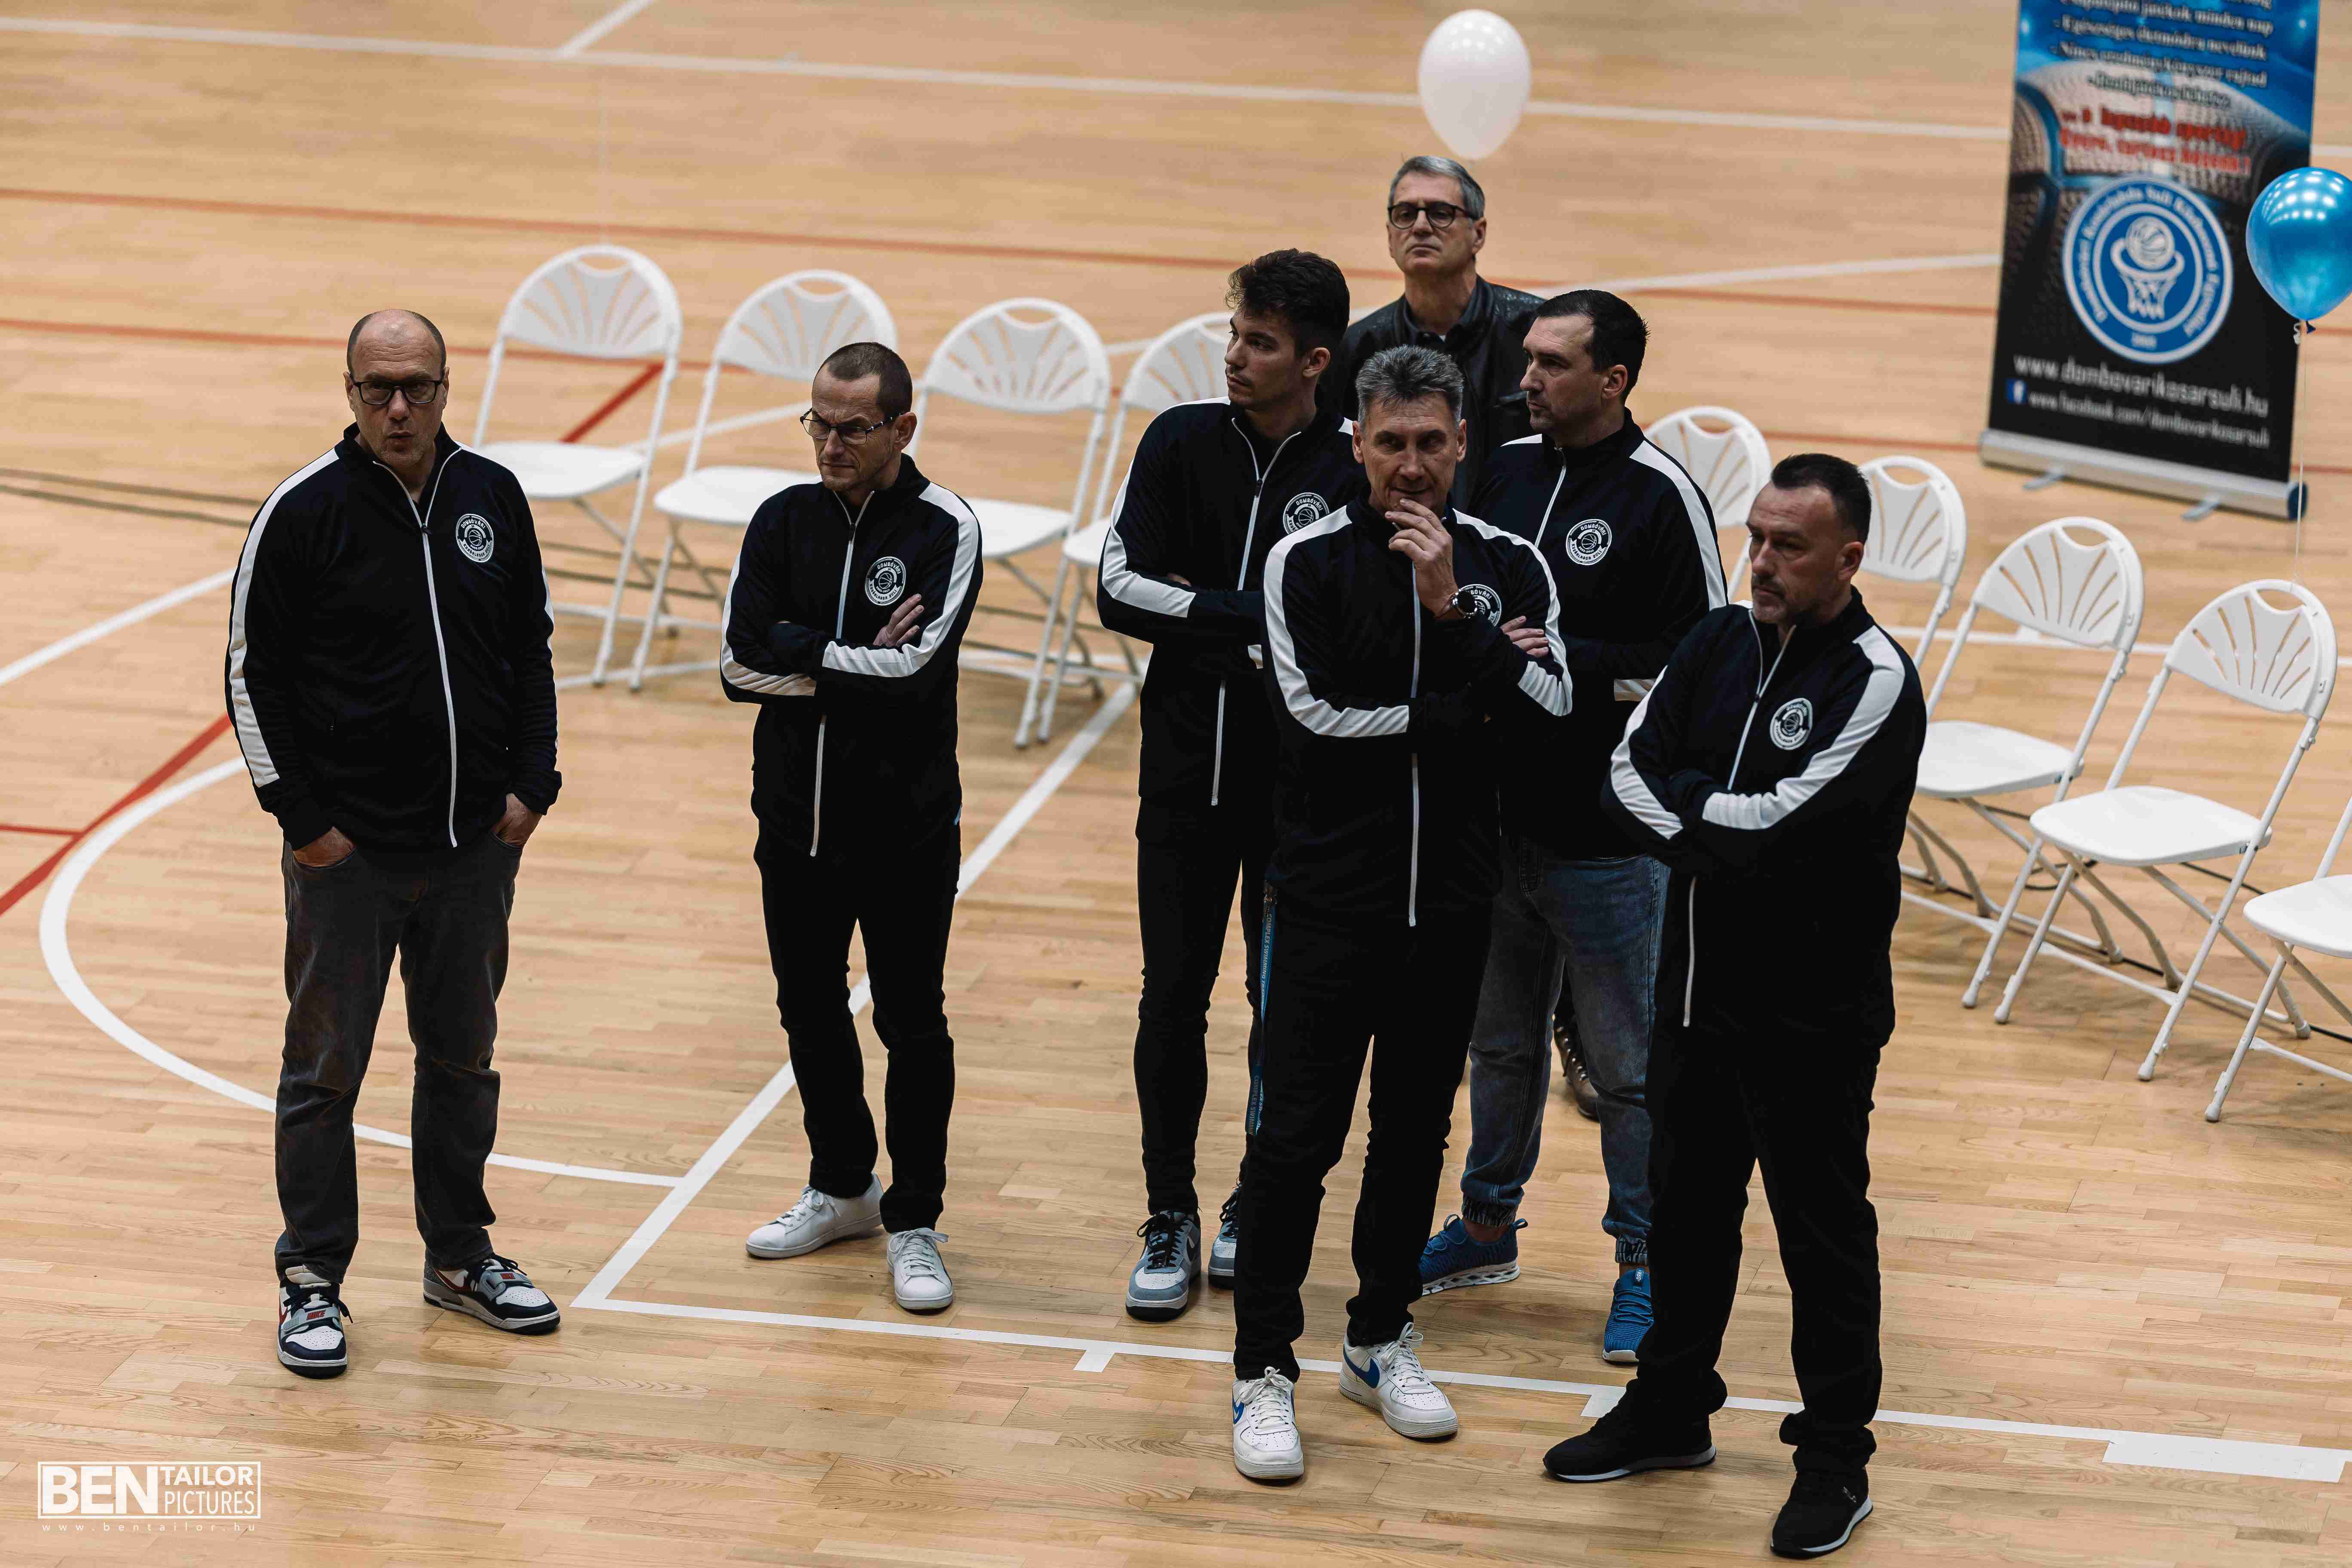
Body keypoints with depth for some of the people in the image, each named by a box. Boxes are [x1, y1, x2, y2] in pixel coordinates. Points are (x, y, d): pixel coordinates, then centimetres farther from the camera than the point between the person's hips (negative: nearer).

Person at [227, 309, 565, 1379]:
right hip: (348, 850, -4)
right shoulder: (305, 512, -11)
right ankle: (312, 1282, 14)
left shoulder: (493, 499, 2)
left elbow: (531, 648, 12)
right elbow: (253, 675, -6)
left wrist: (531, 781, 3)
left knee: (462, 1056, 15)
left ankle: (461, 1257, 29)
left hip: (477, 847, 4)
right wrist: (299, 813, -9)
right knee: (324, 1068, 3)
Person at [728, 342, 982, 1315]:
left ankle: (914, 1222, 15)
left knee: (912, 1027, 3)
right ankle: (842, 1188, 35)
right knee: (811, 1013, 16)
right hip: (796, 816, 5)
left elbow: (913, 672, -22)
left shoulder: (945, 530, -10)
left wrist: (800, 654, -14)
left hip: (905, 825, -4)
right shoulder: (784, 522, 2)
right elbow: (738, 664, -9)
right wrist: (856, 667, -15)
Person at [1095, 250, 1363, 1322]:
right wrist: (1256, 617, -18)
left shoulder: (1358, 474, -10)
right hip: (1188, 769, 2)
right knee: (1173, 999, 4)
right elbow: (1119, 590, -9)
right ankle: (1170, 1220, 16)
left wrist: (1197, 610, -19)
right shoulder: (1183, 442, -2)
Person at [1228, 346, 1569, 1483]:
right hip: (1329, 895, -3)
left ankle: (1381, 1343, 28)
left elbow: (1551, 711, -11)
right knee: (1297, 1136, -5)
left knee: (1416, 1128, 13)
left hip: (1451, 898, 3)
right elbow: (1311, 711, -14)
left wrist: (1452, 610, -19)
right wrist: (1457, 715, -9)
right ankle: (1264, 1370, 3)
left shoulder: (1509, 566, 2)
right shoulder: (1307, 563, -6)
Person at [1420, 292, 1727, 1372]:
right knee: (1500, 1038, 20)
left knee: (1626, 1061, 3)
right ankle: (1488, 1226, 34)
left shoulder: (1660, 499, -12)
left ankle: (1644, 1264, 13)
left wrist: (1568, 659, -19)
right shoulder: (1503, 471, 7)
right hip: (1496, 814, 6)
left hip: (1608, 837, -6)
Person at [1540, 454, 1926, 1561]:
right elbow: (1627, 775, -3)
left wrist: (1685, 807, -11)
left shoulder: (1875, 682, -17)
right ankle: (1669, 1412, 37)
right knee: (1686, 1202, 20)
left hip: (1815, 1012, -7)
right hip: (1699, 983, 7)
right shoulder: (1721, 645, 4)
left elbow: (1781, 822, -26)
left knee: (1823, 1235, 4)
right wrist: (1726, 839, -19)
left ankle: (1835, 1461, 16)